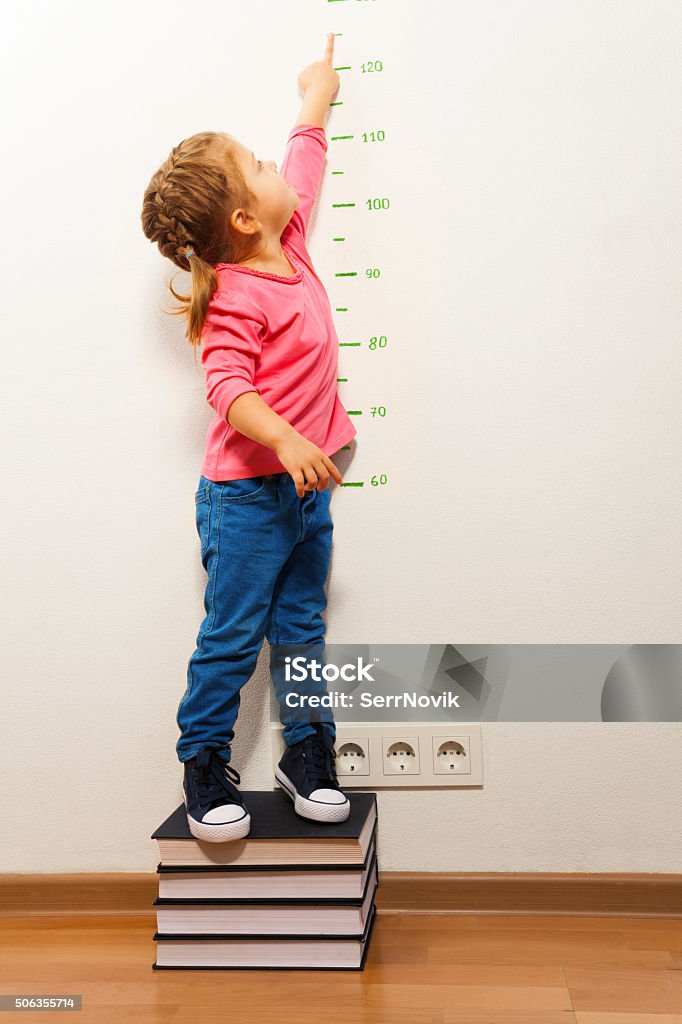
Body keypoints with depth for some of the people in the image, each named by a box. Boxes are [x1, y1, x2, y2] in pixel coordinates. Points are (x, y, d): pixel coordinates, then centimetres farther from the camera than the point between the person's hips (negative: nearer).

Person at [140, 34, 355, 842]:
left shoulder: (288, 243, 7)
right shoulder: (237, 296, -18)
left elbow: (304, 160, 23)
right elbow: (228, 387, -27)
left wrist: (316, 94, 37)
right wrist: (286, 440, -41)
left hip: (305, 487, 8)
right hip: (245, 496, -8)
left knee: (301, 630, 14)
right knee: (232, 637, 2)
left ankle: (307, 755, 26)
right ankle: (204, 766, 18)